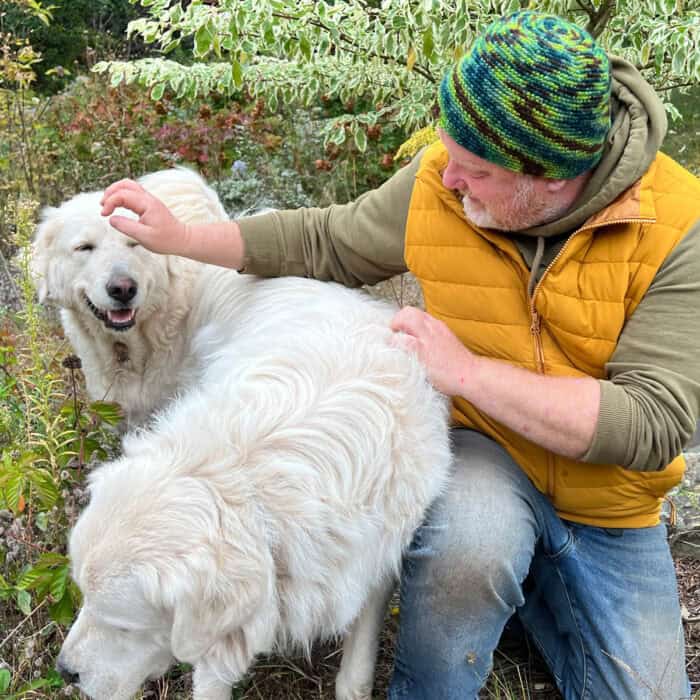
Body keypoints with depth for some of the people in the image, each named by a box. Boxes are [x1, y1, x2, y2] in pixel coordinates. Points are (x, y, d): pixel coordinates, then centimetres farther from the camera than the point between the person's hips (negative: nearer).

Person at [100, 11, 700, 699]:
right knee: (467, 540, -36)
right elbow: (327, 241, 3)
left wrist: (467, 369, -29)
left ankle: (523, 575, 26)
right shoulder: (437, 182, -13)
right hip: (483, 455, 0)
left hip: (608, 506, 1)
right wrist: (180, 238, -4)